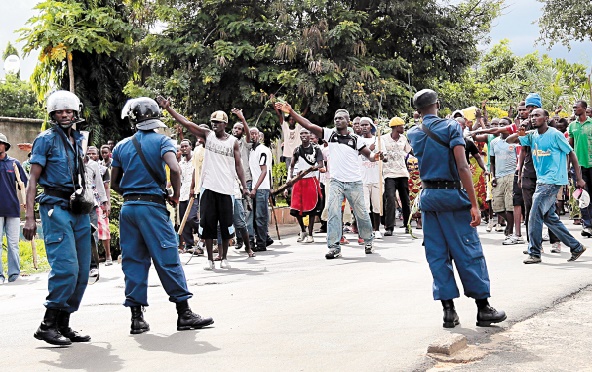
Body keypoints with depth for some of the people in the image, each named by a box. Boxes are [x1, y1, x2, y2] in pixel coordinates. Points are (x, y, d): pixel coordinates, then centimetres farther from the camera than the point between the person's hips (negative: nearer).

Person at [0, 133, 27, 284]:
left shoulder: (14, 163, 8)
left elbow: (23, 184, 11)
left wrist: (25, 199, 1)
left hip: (13, 209, 1)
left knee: (13, 243, 4)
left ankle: (14, 273, 8)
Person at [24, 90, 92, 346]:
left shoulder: (79, 140, 18)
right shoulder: (46, 139, 0)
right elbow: (33, 180, -5)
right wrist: (30, 218, -12)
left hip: (78, 210, 7)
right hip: (56, 207, -7)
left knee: (82, 272, 5)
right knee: (66, 267, -18)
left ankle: (63, 325, 13)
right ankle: (48, 325, -8)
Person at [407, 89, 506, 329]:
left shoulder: (413, 135, 7)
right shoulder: (451, 127, -6)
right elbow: (462, 167, -15)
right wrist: (474, 204, -16)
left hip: (427, 196, 5)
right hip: (452, 194, -4)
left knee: (437, 254, 7)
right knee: (469, 251, 1)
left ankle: (448, 309, 6)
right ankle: (483, 308, 6)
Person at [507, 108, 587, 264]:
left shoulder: (555, 134, -10)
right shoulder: (532, 135, 9)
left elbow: (571, 154, -4)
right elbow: (508, 140, 9)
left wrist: (579, 179, -4)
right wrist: (519, 134, -14)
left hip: (553, 180, -8)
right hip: (541, 181, 8)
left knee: (535, 216, -11)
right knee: (550, 217, 11)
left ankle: (534, 253, -1)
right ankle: (576, 247, 23)